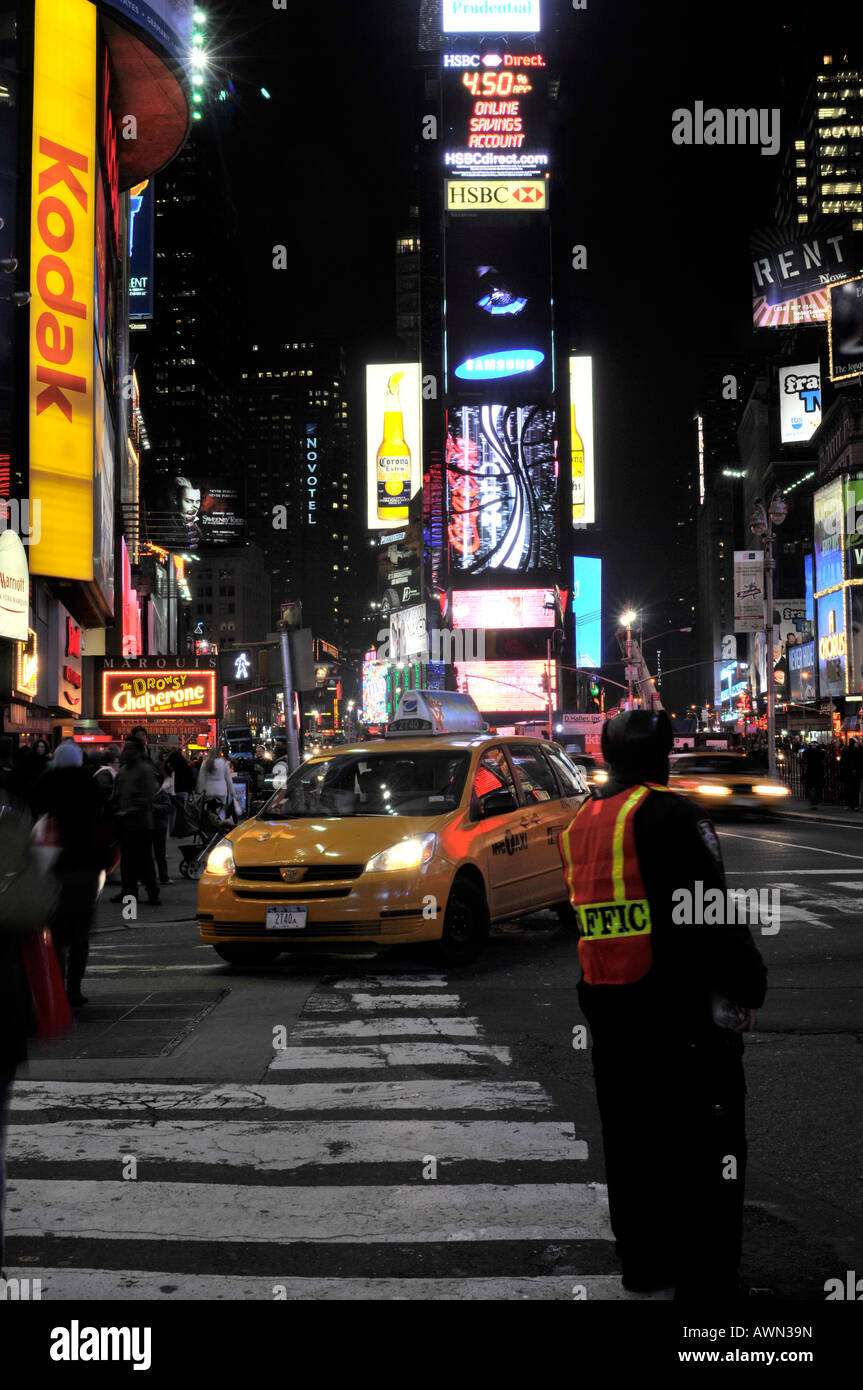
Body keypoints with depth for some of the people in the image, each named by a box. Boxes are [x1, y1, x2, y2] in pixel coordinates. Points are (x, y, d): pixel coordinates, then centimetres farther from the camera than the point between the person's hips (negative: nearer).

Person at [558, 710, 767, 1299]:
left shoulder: (580, 825, 11)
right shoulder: (668, 814, -16)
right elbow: (711, 912, -19)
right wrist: (748, 986, -11)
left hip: (606, 1005, 8)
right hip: (682, 1006, -8)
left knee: (630, 1138, 17)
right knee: (705, 1141, 1)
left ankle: (643, 1262, 28)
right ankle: (706, 1279, 5)